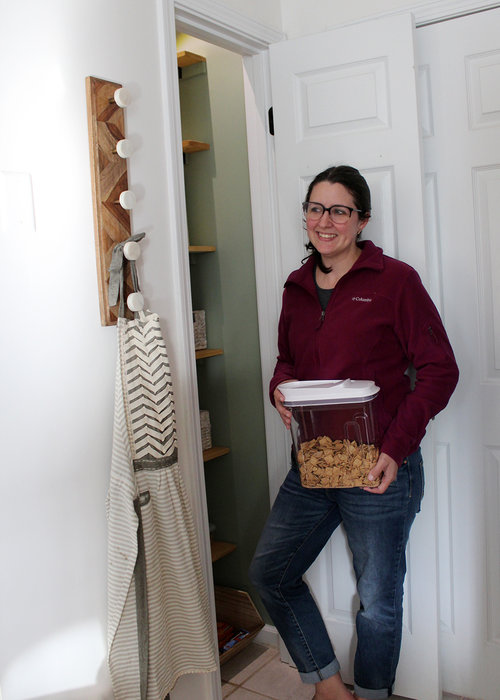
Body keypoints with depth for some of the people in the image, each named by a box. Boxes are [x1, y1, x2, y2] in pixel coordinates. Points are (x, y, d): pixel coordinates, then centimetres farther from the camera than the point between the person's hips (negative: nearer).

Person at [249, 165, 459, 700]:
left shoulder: (395, 280, -9)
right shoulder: (297, 287, 9)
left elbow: (438, 369, -10)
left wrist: (397, 446, -19)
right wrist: (280, 388, -2)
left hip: (379, 469, -6)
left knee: (377, 601, 9)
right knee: (269, 574, 13)